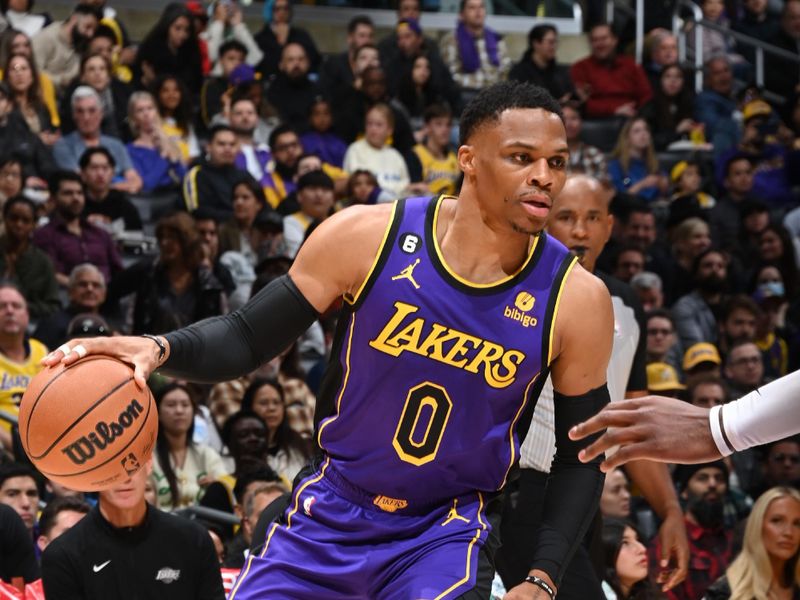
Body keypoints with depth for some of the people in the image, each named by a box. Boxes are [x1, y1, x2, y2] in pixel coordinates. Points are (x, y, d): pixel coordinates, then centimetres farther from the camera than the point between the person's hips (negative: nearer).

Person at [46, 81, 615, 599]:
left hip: (446, 533, -1)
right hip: (330, 512, 1)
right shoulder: (366, 236, -13)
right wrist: (161, 349, -25)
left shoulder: (578, 300, -12)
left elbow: (581, 456, -1)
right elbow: (246, 340, -5)